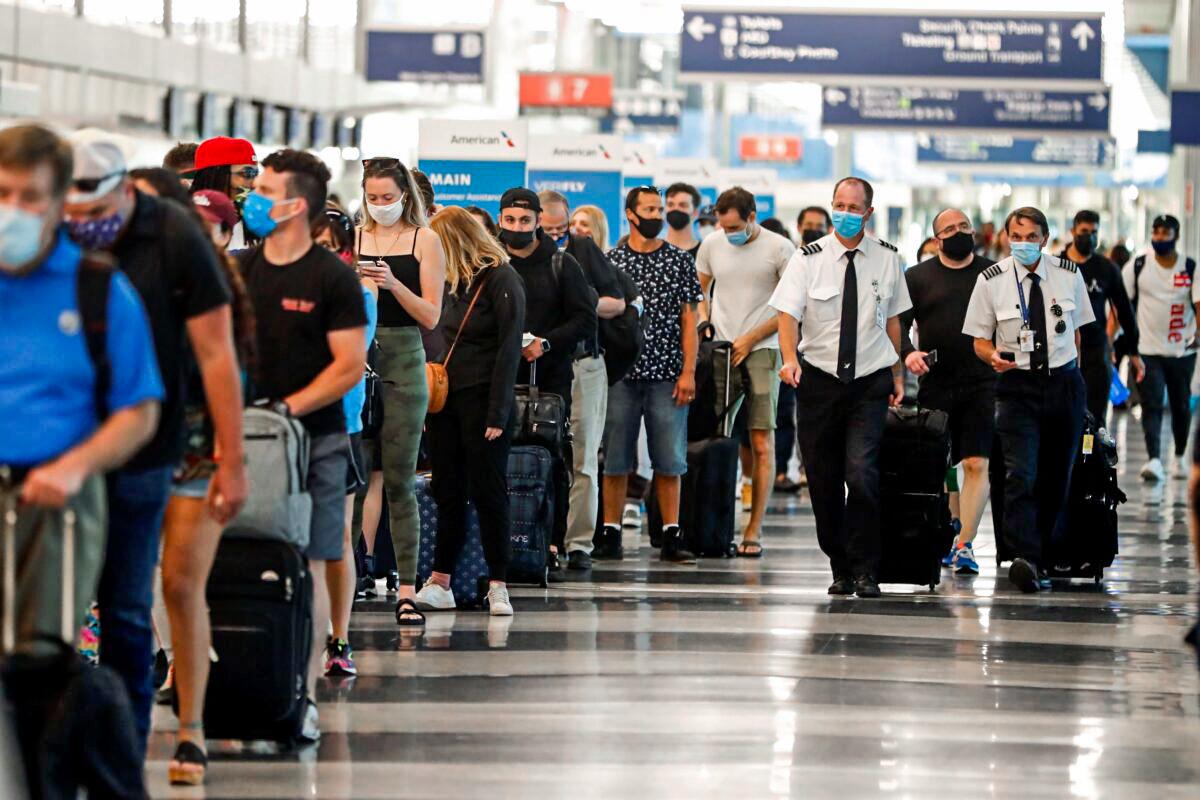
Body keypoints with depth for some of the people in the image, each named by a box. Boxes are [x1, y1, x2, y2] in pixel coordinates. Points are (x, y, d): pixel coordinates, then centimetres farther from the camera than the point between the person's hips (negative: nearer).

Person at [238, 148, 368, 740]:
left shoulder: (332, 278, -4)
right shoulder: (238, 270, 11)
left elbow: (350, 366, -6)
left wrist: (287, 408, -14)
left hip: (313, 440, -4)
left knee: (307, 567, -4)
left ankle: (302, 696, -2)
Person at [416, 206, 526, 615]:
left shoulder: (502, 279, -9)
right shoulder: (454, 282, 13)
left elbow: (508, 349, -13)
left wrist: (498, 413, -17)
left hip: (483, 401, -7)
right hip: (447, 400, 7)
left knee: (488, 493, -2)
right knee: (448, 493, 8)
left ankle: (498, 585, 4)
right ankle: (440, 583, 10)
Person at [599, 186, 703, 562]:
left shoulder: (680, 261, 6)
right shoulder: (610, 262, 6)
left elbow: (689, 320, 4)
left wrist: (688, 372, -4)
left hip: (667, 375, 0)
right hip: (621, 374, 0)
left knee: (670, 460, 0)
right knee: (614, 459, 2)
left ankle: (671, 536, 4)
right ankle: (610, 535, 7)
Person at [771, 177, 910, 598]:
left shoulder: (886, 258, 3)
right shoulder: (809, 258, -4)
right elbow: (788, 314, -12)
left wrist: (898, 374, 13)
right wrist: (790, 358, -29)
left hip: (870, 381, 0)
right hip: (819, 378, 0)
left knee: (862, 474, -15)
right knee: (823, 480, 4)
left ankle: (865, 570, -5)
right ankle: (839, 567, 19)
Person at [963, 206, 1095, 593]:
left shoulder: (1069, 275, 2)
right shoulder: (991, 281, -4)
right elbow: (980, 341, 3)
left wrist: (1069, 370, 8)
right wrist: (993, 356, -18)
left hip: (1064, 383, 3)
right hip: (1017, 385, -3)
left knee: (1057, 477, 7)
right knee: (1021, 474, -18)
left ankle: (1042, 555, 17)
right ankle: (1025, 558, -27)